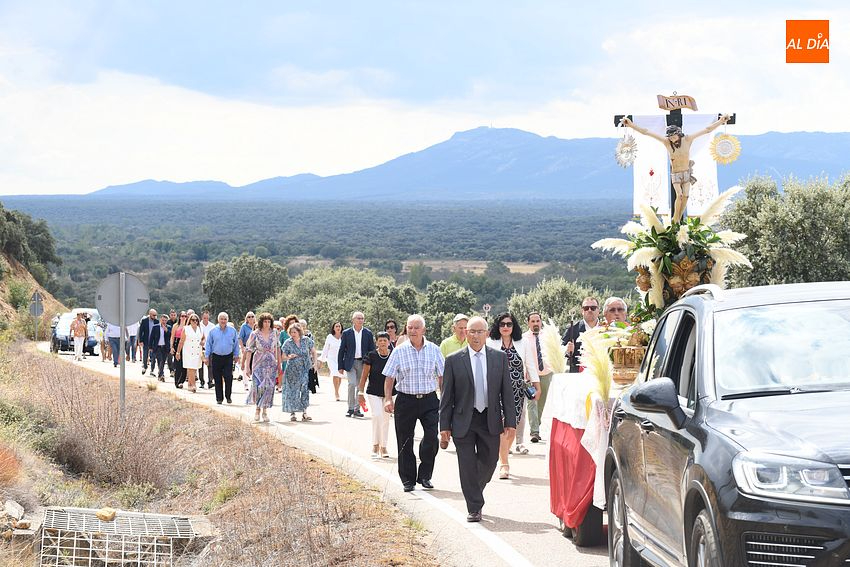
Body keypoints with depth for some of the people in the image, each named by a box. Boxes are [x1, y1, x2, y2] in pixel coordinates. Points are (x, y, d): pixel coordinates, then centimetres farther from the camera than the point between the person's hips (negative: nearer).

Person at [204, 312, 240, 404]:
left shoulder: (232, 330, 3)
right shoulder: (213, 331, 2)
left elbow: (236, 344, 10)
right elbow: (208, 344, 6)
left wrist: (236, 355, 10)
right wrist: (206, 357, 4)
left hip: (228, 357, 0)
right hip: (216, 357, 0)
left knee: (228, 378, -8)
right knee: (217, 379, 3)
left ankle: (228, 397, 5)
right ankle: (219, 398, 12)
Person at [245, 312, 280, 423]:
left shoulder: (274, 333, 3)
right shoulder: (255, 334, -4)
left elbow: (277, 348, 12)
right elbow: (250, 350, -2)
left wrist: (279, 362, 11)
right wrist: (247, 366, -4)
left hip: (271, 364, 2)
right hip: (259, 363, -2)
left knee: (269, 386, -1)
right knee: (259, 385, -9)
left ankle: (265, 411, 8)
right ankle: (257, 409, 8)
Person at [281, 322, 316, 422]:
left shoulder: (306, 340, 1)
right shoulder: (288, 342, -2)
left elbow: (313, 351, 15)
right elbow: (283, 356, 1)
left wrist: (315, 362, 5)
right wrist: (289, 357, -20)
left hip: (305, 369, 0)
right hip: (293, 370, 0)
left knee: (305, 388, -13)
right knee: (293, 391, 1)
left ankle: (304, 412, -15)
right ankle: (292, 413, 12)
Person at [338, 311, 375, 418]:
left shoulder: (368, 333, 4)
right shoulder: (346, 333, 0)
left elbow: (372, 350, 8)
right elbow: (341, 350, 3)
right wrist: (341, 366, -2)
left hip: (363, 363, 2)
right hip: (350, 363, -2)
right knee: (352, 384, -15)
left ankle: (357, 409, 15)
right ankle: (350, 409, -7)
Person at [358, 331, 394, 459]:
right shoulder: (371, 356, -7)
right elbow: (364, 376, 0)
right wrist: (361, 392, -2)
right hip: (373, 393, -2)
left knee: (386, 419, 8)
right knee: (377, 415, -17)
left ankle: (383, 447, 20)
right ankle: (375, 445, -7)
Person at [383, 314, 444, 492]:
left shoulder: (434, 350, 5)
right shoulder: (399, 351, 1)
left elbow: (441, 377, 10)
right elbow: (389, 377, 1)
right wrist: (388, 399, -10)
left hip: (429, 399, 0)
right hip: (406, 400, 0)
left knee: (432, 436, -12)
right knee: (405, 441, 3)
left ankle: (425, 475, 5)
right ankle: (408, 479, 15)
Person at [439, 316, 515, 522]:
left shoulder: (499, 357, 3)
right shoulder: (454, 360, -2)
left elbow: (507, 391, 5)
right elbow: (446, 396, 0)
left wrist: (510, 421, -1)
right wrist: (444, 427, -4)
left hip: (490, 420, 2)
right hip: (463, 421, -2)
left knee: (489, 462, 9)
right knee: (467, 465, -2)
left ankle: (475, 492, 36)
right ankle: (474, 508, 7)